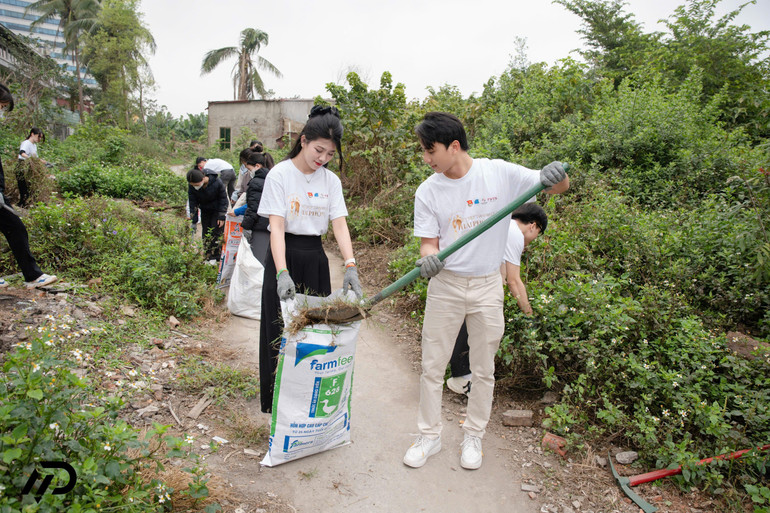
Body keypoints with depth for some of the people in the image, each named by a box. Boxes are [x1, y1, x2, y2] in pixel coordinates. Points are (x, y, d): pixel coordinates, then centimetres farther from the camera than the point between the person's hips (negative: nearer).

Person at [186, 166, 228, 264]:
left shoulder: (217, 183, -29)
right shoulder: (191, 186, -20)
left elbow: (223, 199, -16)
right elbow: (192, 202, -8)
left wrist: (221, 217, -14)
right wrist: (194, 219, -9)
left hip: (217, 210, -4)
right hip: (205, 211, 4)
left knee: (216, 232, -8)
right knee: (206, 234, 5)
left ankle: (216, 257, 2)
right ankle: (208, 257, 14)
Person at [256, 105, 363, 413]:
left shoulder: (331, 181, 4)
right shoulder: (280, 174, -8)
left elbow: (340, 224, -5)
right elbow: (277, 226, -16)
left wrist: (350, 266, -21)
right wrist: (282, 272, -28)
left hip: (316, 259, 4)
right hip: (285, 257, -4)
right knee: (282, 333, 4)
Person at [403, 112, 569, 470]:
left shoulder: (499, 173, -10)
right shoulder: (428, 191, -5)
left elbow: (559, 186, -5)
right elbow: (428, 242, -5)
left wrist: (556, 176, -29)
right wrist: (428, 259, -28)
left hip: (488, 286, -1)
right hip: (445, 285, 1)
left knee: (483, 370, 12)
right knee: (432, 366, 8)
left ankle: (473, 437, 33)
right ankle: (429, 436, 28)